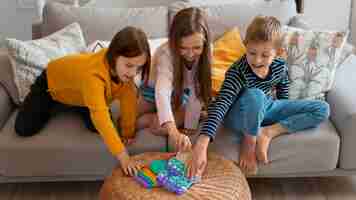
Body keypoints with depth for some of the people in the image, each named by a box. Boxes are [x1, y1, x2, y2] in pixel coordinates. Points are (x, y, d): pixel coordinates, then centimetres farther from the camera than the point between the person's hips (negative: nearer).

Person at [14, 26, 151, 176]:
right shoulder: (93, 74, -48)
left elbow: (129, 97, -19)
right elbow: (100, 116, -55)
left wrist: (128, 132, -22)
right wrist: (122, 156, -59)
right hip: (53, 82, -5)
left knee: (95, 127, -15)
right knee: (24, 129, -12)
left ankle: (75, 105, 19)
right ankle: (53, 104, 20)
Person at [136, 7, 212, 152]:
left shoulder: (206, 51, -27)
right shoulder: (166, 53, -37)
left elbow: (198, 92, -23)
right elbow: (162, 92, -53)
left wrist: (189, 127, -28)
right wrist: (173, 132, -68)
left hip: (182, 93, 0)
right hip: (154, 90, 0)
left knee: (159, 128, -24)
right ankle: (155, 115, 14)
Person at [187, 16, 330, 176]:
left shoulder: (280, 67, -13)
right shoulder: (237, 72, -30)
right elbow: (220, 105, -43)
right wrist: (201, 144, -55)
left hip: (265, 109, 6)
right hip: (240, 117, -6)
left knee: (322, 109, -5)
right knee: (254, 95, -42)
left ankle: (268, 132, -12)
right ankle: (249, 140, -16)